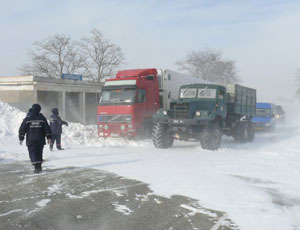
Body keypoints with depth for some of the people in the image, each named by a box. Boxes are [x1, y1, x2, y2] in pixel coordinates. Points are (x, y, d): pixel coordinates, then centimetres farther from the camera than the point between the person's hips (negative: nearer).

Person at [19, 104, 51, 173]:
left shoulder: (27, 119, -2)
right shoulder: (42, 118, 2)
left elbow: (22, 129, -1)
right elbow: (47, 128, 3)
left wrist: (21, 138, 7)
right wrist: (48, 137, 9)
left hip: (31, 140, -2)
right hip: (40, 140, 2)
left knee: (33, 153, -2)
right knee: (39, 152, 15)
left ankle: (36, 167, -15)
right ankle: (39, 166, 21)